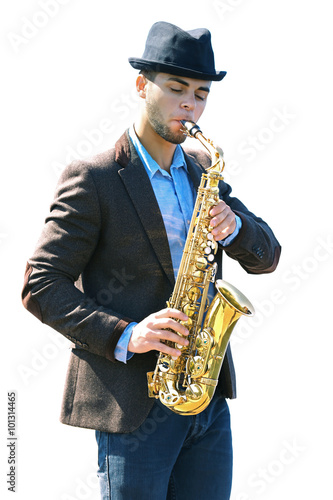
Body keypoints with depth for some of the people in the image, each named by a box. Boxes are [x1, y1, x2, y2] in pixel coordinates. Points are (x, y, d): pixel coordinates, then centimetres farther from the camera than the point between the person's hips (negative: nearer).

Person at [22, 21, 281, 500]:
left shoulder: (201, 169, 13)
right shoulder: (91, 179, -6)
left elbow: (266, 256, 11)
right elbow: (40, 286, -9)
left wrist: (232, 224, -11)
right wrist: (123, 336, -21)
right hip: (132, 401, -5)